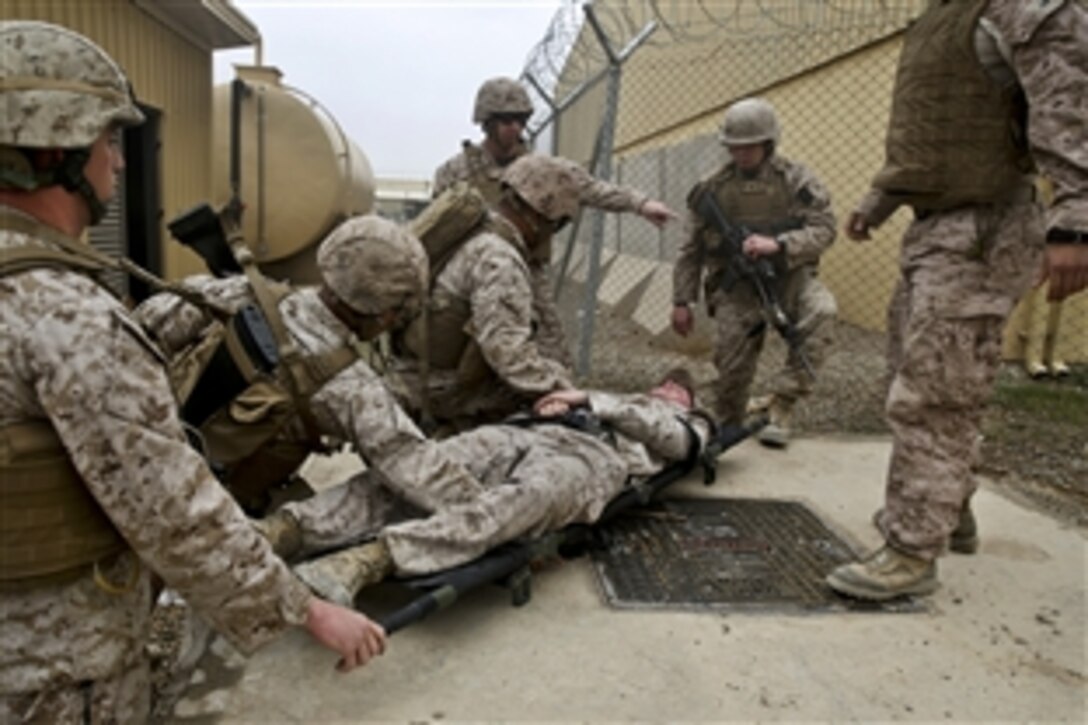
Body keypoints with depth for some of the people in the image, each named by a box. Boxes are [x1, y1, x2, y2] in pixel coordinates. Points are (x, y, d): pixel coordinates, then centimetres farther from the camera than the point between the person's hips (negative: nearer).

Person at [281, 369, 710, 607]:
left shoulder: (687, 426, 32)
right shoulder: (620, 402, 43)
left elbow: (668, 435, 7)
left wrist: (589, 401, 6)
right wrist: (557, 403, 5)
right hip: (523, 433, 5)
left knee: (528, 497, -40)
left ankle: (367, 560, -58)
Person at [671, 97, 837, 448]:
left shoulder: (797, 180, -2)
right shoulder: (713, 187, 2)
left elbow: (824, 229, -11)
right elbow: (691, 248, 6)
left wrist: (777, 244, -29)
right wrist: (682, 301, 2)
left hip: (787, 277, -1)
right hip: (737, 285, 1)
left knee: (820, 310, -32)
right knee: (732, 367, -7)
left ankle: (780, 405, -22)